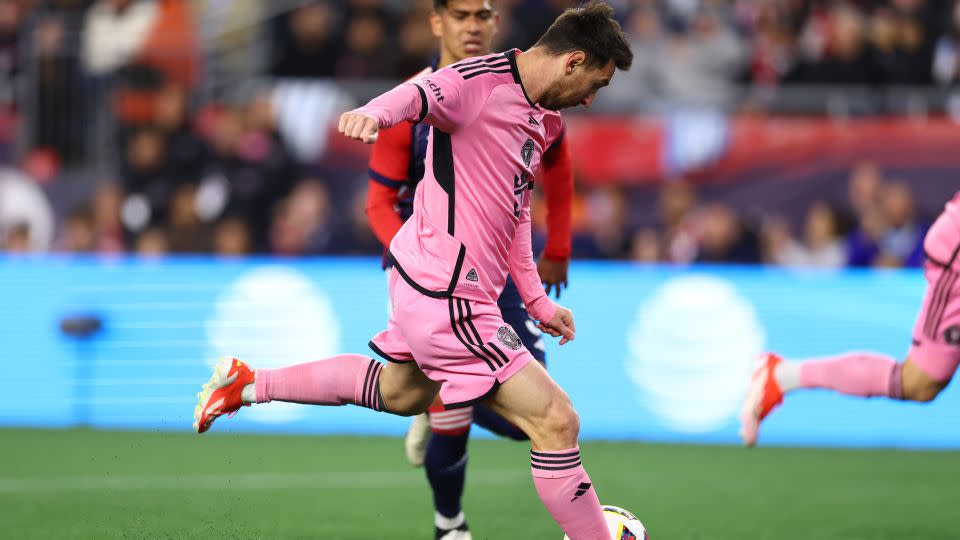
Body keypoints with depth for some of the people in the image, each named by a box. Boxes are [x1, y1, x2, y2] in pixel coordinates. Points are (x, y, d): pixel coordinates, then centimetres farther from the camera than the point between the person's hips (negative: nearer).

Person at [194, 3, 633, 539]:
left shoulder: (540, 120, 13)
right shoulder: (484, 81, -17)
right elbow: (424, 92, -36)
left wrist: (536, 299, 25)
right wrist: (375, 113, -58)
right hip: (447, 297, -11)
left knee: (400, 393, 33)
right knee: (556, 421, -12)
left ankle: (249, 383, 41)